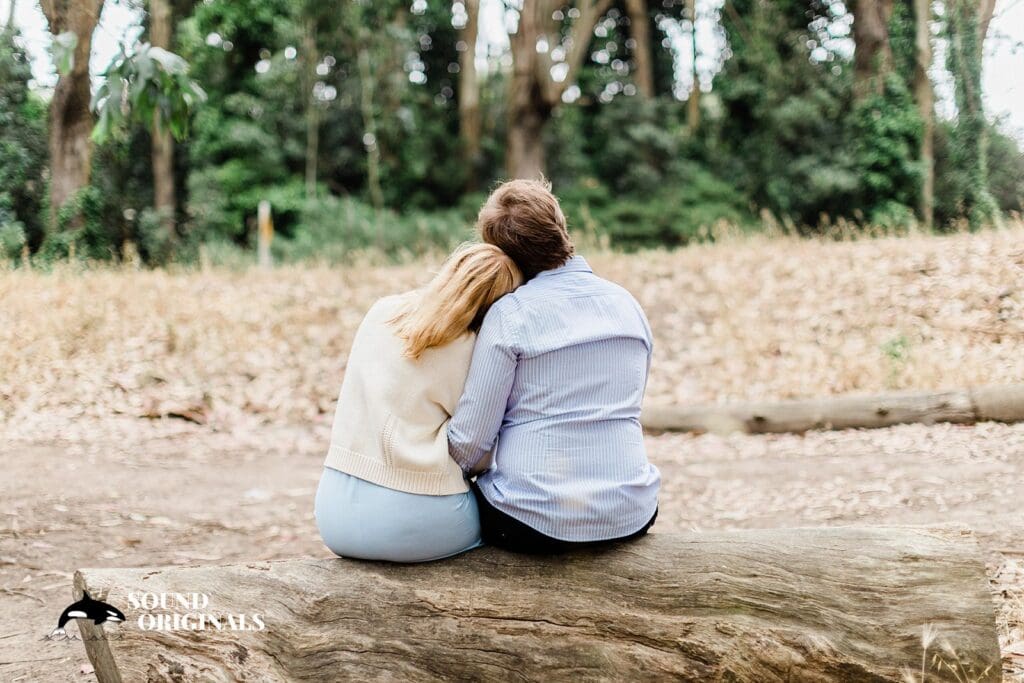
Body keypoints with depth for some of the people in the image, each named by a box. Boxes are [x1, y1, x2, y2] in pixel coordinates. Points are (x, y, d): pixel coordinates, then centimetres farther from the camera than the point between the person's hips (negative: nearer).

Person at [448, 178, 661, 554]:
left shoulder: (508, 315, -11)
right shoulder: (627, 304, 5)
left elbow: (470, 440, -10)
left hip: (536, 522, -4)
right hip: (630, 517, 4)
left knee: (472, 493, 29)